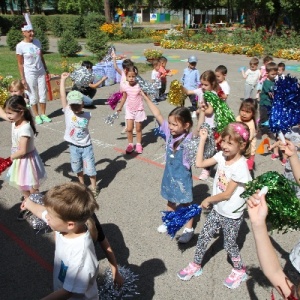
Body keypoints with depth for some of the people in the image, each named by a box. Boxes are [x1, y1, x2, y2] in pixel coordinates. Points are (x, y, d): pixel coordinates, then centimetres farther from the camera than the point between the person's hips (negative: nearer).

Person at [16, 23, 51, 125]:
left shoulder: (37, 42, 2)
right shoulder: (20, 46, -11)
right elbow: (20, 64, -8)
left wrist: (46, 69, 13)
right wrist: (22, 78, -10)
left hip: (41, 72, 4)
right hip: (30, 74, -4)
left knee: (43, 94, 7)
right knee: (33, 96, 5)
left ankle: (43, 114, 20)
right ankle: (37, 116, 17)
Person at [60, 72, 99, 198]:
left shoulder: (87, 115, -8)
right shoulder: (67, 112, -12)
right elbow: (62, 96, -15)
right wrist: (63, 79, -16)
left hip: (86, 146, -1)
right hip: (74, 146, 1)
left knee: (90, 168, 5)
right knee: (77, 168, 17)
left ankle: (93, 186, 24)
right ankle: (82, 184, 38)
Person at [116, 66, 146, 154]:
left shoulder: (139, 86, -15)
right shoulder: (125, 87, -5)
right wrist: (120, 107, 19)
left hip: (139, 110, -2)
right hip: (129, 110, 2)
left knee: (138, 129, 9)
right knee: (129, 129, -2)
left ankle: (139, 144, 25)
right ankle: (130, 144, 16)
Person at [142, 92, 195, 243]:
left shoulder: (189, 138, -21)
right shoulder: (169, 132, -10)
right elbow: (158, 115, -10)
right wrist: (146, 97, -11)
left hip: (182, 176, -5)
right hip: (169, 174, 5)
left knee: (185, 203, 13)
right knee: (170, 200, 25)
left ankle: (189, 229, 32)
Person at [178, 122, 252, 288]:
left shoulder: (240, 167, -27)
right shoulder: (222, 156, -8)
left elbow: (227, 194, -22)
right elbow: (199, 163, -3)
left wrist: (208, 199, -9)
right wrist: (202, 140, -6)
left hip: (232, 215, -6)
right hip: (217, 210, 6)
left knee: (229, 245, 13)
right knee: (203, 237, 14)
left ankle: (240, 271, 39)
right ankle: (196, 266, 35)